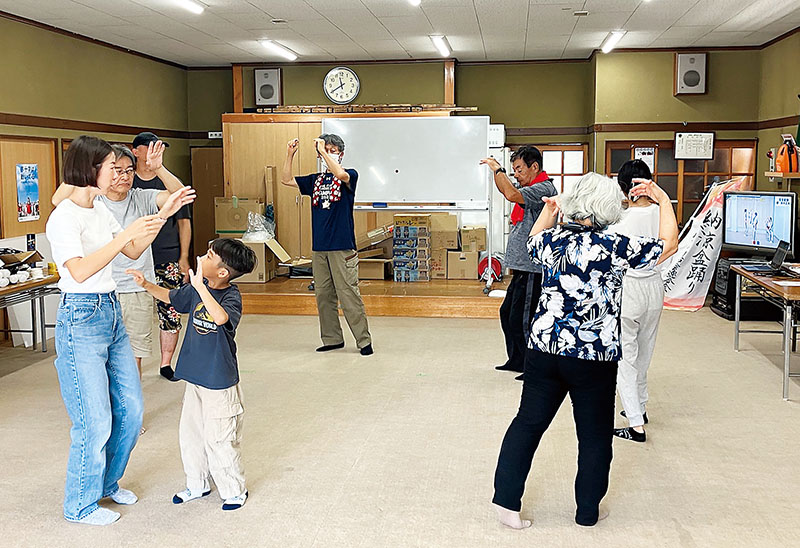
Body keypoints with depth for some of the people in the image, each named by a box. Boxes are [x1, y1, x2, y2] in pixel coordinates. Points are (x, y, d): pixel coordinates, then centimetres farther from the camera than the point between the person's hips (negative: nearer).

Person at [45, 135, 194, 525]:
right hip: (81, 318, -9)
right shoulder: (64, 218, -15)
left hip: (111, 312, 9)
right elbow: (80, 271, -28)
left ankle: (107, 482, 34)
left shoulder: (100, 211, 10)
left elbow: (133, 252, 18)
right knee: (96, 420, -2)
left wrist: (162, 216, 9)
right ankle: (81, 505, 18)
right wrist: (126, 234, -28)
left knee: (130, 408, 13)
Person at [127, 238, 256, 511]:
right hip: (195, 376, 8)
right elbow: (171, 297, 20)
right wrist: (146, 284, 7)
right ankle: (197, 484, 36)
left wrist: (200, 286, -46)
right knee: (190, 433, 17)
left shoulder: (231, 296, -21)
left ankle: (234, 490, 22)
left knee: (219, 439, 2)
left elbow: (221, 318, -43)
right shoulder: (196, 288, 1)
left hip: (220, 382, -8)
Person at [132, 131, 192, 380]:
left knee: (170, 313, 2)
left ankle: (166, 364, 17)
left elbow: (184, 222, 9)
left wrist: (184, 258, 3)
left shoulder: (170, 182, 8)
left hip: (168, 259, 1)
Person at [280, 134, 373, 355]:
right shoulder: (315, 180, 15)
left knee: (349, 294, -7)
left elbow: (340, 174, -23)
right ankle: (332, 339, 19)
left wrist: (323, 149, -20)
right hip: (319, 247, 6)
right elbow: (286, 180, 15)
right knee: (323, 295, 9)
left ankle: (364, 340, 1)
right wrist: (290, 154, 4)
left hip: (342, 247, -6)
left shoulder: (349, 176, 0)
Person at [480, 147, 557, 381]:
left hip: (532, 270, -11)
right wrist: (498, 171, 11)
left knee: (520, 320, -6)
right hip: (522, 268, 11)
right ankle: (516, 361, 31)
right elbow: (506, 190, 28)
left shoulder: (543, 189, -16)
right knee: (507, 313, 19)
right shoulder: (531, 189, 16)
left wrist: (498, 169, -19)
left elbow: (511, 194, -31)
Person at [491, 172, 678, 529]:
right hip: (594, 359, -3)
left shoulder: (552, 240, 0)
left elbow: (533, 242, 25)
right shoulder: (614, 248, -12)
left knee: (528, 423, 13)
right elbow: (668, 244, 1)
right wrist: (663, 200, 11)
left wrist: (548, 212, 36)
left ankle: (506, 502, 16)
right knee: (595, 436, 13)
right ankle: (587, 511, 26)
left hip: (544, 351, 4)